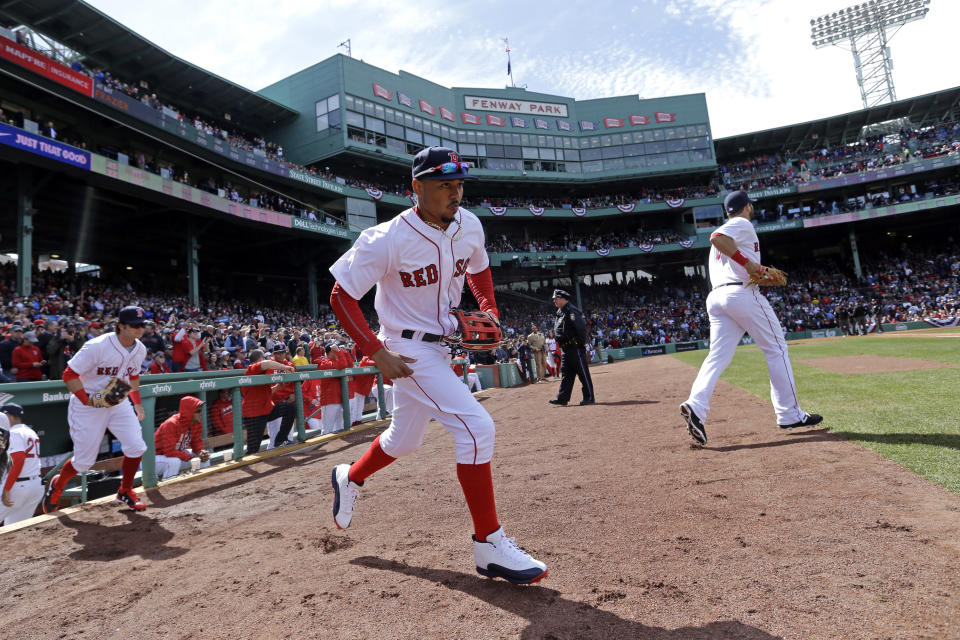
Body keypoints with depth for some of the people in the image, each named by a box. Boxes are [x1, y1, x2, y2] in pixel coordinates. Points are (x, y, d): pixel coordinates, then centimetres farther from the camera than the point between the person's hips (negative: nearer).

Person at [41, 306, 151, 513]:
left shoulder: (140, 350, -2)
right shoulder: (97, 347, -24)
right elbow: (69, 374, -18)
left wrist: (137, 402, 14)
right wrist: (87, 400, -26)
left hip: (119, 404, 5)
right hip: (87, 407, -5)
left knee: (136, 446, -6)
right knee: (84, 460, 3)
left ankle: (125, 492, 16)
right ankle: (57, 485, 37)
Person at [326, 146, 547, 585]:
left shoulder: (469, 226, -2)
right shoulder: (387, 240, -21)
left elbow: (478, 269, 18)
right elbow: (341, 296, -14)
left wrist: (490, 311, 0)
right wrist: (378, 353, -22)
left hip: (447, 345, 7)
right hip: (410, 351, -7)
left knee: (404, 440, 21)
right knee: (476, 426, -18)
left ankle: (349, 478, 50)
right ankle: (489, 545, -2)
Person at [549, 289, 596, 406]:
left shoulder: (571, 311, -14)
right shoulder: (560, 313, 17)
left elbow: (581, 327, -21)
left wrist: (582, 343, -17)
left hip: (576, 348, -10)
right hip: (566, 349, 10)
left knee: (583, 373, -2)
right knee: (565, 374, 11)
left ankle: (589, 397, 5)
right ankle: (562, 398, 15)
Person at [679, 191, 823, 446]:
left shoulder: (724, 234, 28)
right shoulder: (743, 224, 2)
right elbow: (716, 238, -19)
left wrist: (758, 272, 17)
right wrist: (749, 263, -16)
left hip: (716, 297, 8)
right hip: (743, 294, -7)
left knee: (718, 356, -1)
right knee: (777, 349, 4)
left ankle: (695, 405, -22)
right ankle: (790, 414, 8)